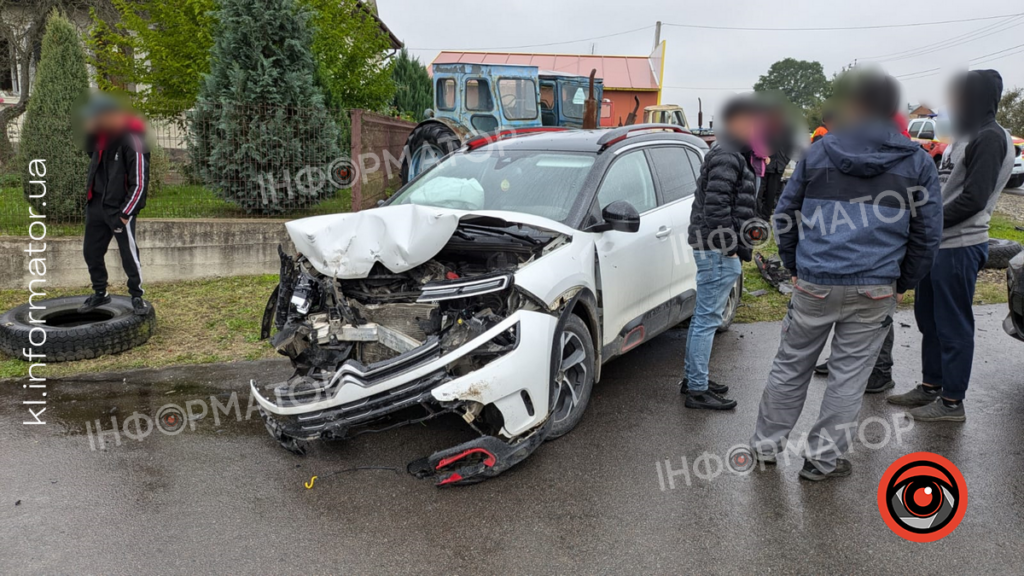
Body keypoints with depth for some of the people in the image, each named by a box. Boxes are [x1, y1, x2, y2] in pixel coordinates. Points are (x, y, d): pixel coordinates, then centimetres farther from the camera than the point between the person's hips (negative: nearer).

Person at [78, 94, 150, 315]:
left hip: (120, 208, -8)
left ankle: (137, 296, 15)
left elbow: (139, 184, -17)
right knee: (91, 251, 14)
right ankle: (100, 293, 30)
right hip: (96, 204, 8)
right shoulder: (102, 135, 6)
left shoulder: (132, 141, -18)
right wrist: (90, 129, 4)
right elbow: (89, 149, 25)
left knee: (129, 255, -2)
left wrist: (125, 214, -15)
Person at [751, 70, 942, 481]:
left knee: (790, 367, 14)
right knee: (849, 376, 10)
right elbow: (927, 234, 6)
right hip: (875, 291, 0)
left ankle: (766, 445, 26)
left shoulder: (818, 152, 4)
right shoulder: (917, 163, 4)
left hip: (814, 284, 0)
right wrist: (903, 284, 15)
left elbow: (785, 214, 7)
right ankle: (822, 459, 19)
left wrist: (795, 266, 16)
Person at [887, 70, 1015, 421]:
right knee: (929, 319, 17)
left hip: (959, 247, -10)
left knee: (953, 326, -2)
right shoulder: (964, 136, 17)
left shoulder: (990, 138, -13)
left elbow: (973, 199, -21)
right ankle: (930, 388, 29)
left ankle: (952, 402, 9)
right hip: (937, 244, 10)